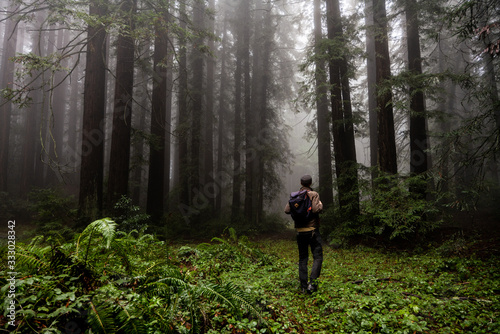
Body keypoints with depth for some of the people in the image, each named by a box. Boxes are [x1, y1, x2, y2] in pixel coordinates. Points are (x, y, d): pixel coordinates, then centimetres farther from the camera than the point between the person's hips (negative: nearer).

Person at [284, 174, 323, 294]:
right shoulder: (314, 194, -6)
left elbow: (287, 210, -1)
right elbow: (316, 209, -18)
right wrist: (320, 204, 2)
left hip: (300, 231, 4)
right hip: (312, 230, -4)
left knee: (302, 258, 11)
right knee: (317, 257, 2)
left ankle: (303, 286, 10)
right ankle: (312, 282, -12)